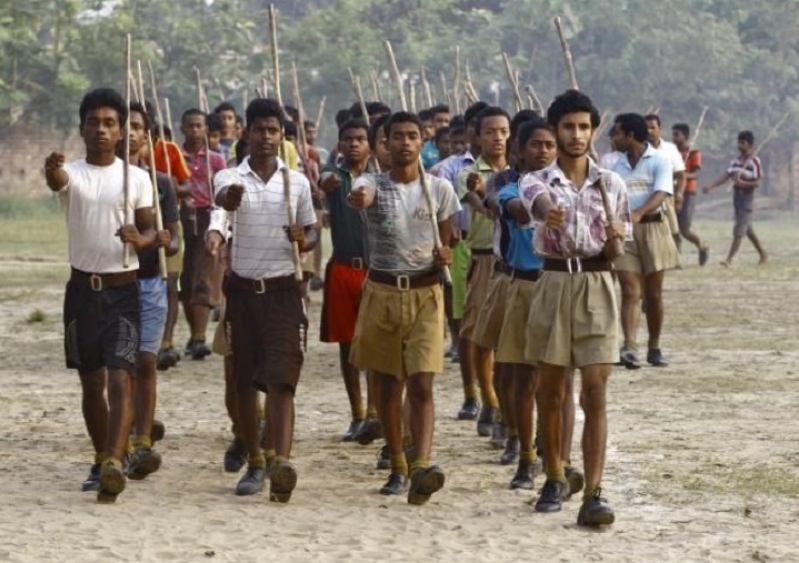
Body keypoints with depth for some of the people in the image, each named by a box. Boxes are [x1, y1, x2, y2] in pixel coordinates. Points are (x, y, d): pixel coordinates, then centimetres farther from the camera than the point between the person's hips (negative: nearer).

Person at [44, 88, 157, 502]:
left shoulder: (137, 178, 2)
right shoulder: (71, 173, 0)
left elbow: (151, 231, 4)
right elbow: (56, 181, -25)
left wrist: (140, 239, -21)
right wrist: (51, 168, -51)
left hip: (123, 290, -2)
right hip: (82, 288, 2)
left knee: (120, 379, -15)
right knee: (91, 382, 12)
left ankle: (114, 464, -26)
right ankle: (102, 462, 27)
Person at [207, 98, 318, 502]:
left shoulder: (297, 182, 5)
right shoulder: (231, 177, 0)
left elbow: (312, 230, 15)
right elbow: (223, 197, -25)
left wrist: (304, 240, -10)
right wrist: (215, 230, -50)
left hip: (283, 290, -1)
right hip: (242, 290, 1)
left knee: (281, 380, -13)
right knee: (245, 381, 8)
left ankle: (281, 463, -24)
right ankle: (255, 463, 20)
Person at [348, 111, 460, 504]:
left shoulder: (439, 189, 3)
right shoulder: (374, 184, -1)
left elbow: (445, 242, 13)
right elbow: (360, 197, -27)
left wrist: (443, 257, -12)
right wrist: (358, 197, -52)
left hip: (425, 293, -1)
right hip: (382, 291, 1)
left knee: (421, 385, -14)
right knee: (388, 385, 10)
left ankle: (422, 466, -26)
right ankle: (398, 467, 23)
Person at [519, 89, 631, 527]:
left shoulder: (611, 184, 7)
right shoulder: (537, 180, 1)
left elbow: (615, 252, 12)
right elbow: (537, 200, -26)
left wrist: (614, 238, -12)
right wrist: (548, 212, -51)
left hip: (597, 286, 0)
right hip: (553, 283, 0)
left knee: (595, 392, -8)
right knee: (550, 390, 9)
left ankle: (593, 495, -13)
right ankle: (555, 479, 27)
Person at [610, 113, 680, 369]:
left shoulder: (659, 160, -4)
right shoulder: (616, 165, 11)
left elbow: (661, 194, -18)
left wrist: (639, 213, -34)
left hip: (652, 228, -2)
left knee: (653, 293, 7)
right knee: (630, 291, -10)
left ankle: (654, 348, 19)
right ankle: (630, 348, -24)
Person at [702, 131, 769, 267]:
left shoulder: (755, 162, -12)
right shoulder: (735, 161, 7)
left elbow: (758, 183, -15)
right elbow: (725, 176, 0)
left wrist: (742, 183, -27)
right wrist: (711, 186, -13)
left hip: (747, 198, -7)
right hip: (736, 196, 7)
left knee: (739, 230, -8)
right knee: (747, 229, 15)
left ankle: (729, 259, -9)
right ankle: (763, 254, 28)